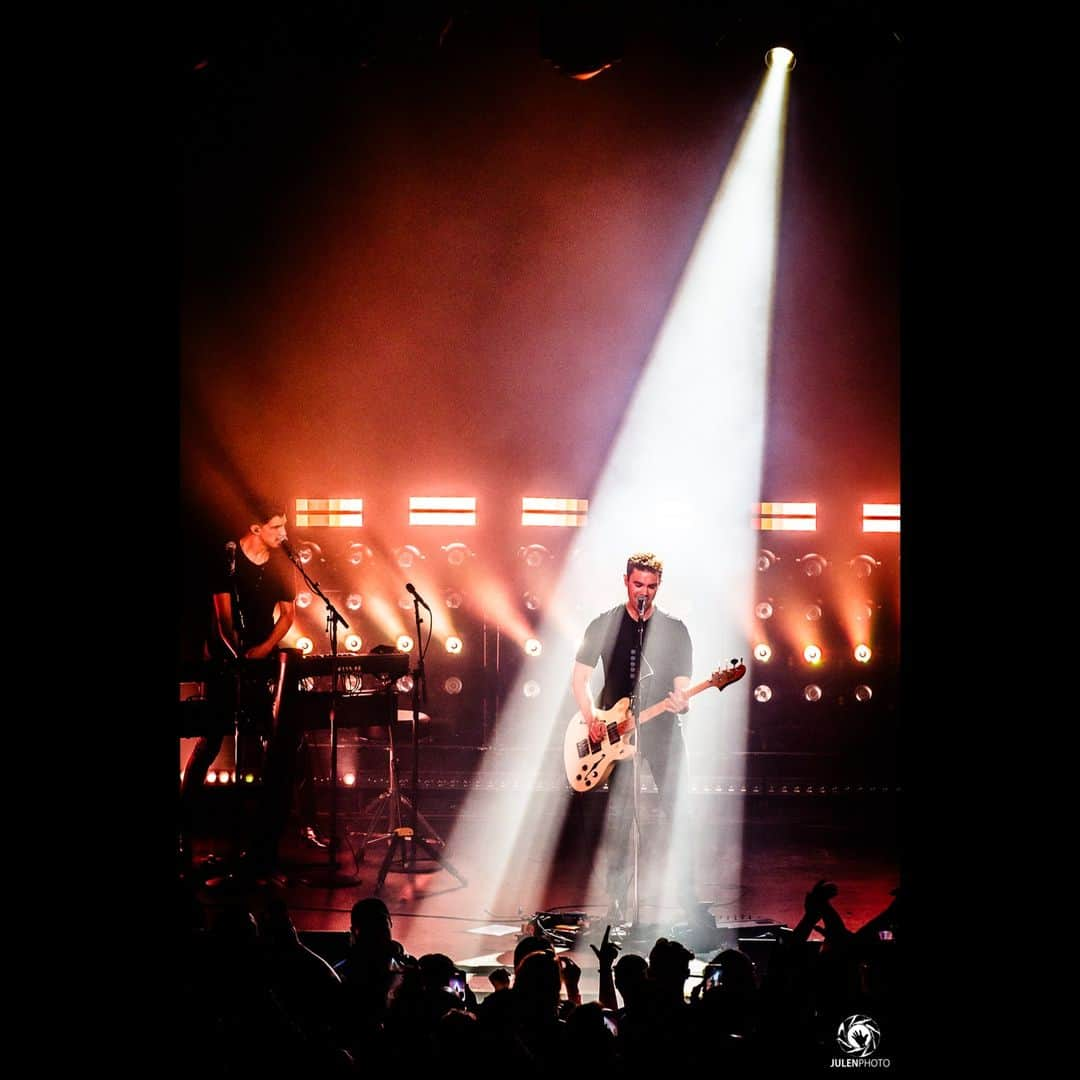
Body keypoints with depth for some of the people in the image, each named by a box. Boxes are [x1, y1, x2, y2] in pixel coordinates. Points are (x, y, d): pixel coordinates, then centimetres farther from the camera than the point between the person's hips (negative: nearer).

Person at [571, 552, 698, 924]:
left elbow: (682, 685, 0)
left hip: (662, 731, 0)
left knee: (678, 815, -6)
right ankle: (617, 904, 3)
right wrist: (592, 719, -7)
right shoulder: (605, 625, 3)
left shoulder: (674, 630, 3)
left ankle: (689, 902, 1)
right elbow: (580, 677, 7)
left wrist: (681, 703, -23)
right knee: (619, 818, -2)